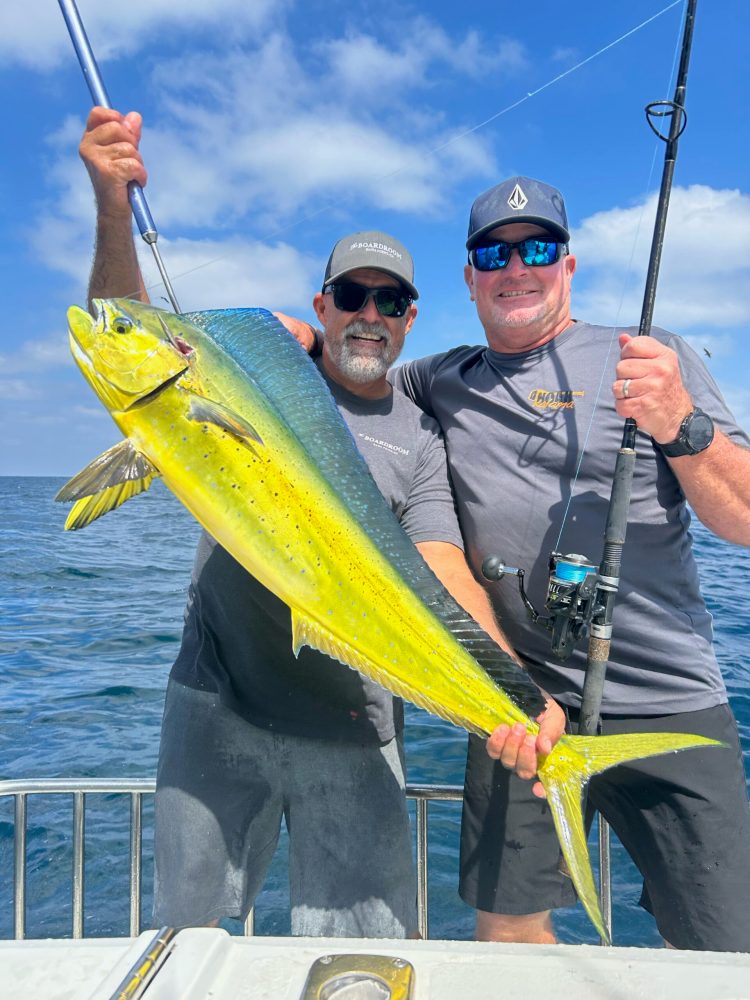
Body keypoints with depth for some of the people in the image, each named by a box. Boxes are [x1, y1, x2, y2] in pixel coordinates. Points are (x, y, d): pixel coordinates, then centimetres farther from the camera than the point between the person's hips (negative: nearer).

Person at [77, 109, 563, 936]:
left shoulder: (420, 440, 3)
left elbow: (445, 574, -8)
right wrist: (112, 207, -20)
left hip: (350, 726, 0)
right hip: (217, 704, 1)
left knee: (369, 950, 6)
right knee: (187, 927, 13)